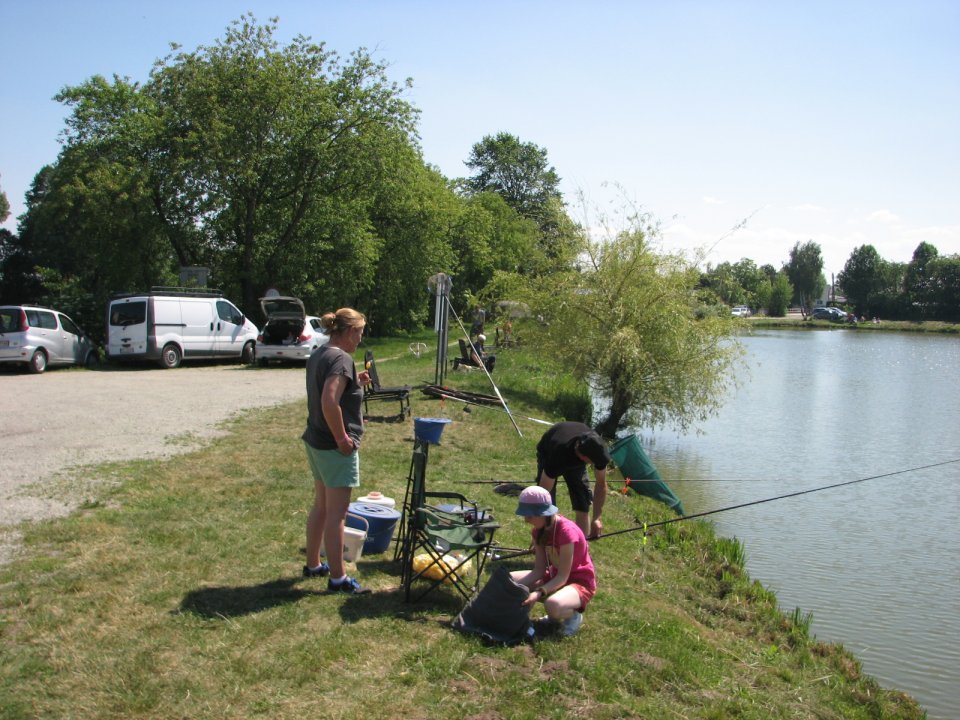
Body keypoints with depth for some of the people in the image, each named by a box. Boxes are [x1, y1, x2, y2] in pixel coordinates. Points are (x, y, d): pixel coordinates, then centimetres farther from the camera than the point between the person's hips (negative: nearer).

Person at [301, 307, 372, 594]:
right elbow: (329, 402, -30)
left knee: (321, 506, 21)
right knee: (336, 513, 0)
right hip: (335, 447, -10)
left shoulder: (318, 355, 10)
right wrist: (342, 438, -21)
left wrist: (355, 382, 13)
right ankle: (337, 578, 9)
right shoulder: (341, 358, -19)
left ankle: (313, 565, 33)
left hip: (315, 441, 10)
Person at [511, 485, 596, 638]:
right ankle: (553, 617, 6)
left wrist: (539, 593, -39)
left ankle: (573, 615, -3)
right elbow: (539, 570, -5)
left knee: (553, 605, -40)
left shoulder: (567, 531, -28)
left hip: (579, 582, -8)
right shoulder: (538, 530, -4)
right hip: (554, 577, 8)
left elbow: (563, 576, -26)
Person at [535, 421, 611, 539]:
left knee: (583, 507, -5)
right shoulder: (558, 454, -47)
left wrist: (597, 518, -27)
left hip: (575, 460, 4)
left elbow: (601, 484, -20)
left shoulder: (598, 449, -35)